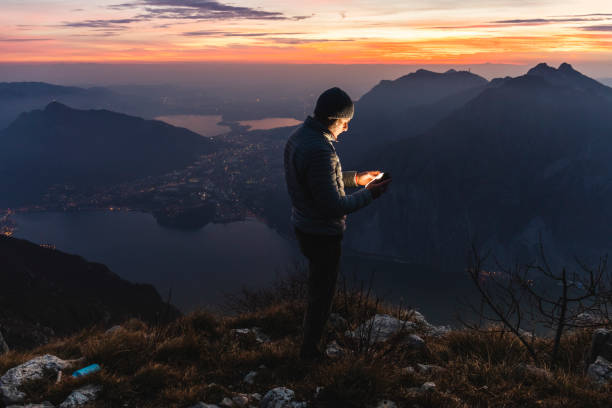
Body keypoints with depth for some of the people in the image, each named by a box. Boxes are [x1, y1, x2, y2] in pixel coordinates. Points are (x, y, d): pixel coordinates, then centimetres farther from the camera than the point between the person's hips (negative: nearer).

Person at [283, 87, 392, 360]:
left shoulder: (299, 136, 2)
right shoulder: (319, 150, -31)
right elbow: (333, 206, -28)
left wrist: (354, 178, 14)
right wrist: (369, 194, -16)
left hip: (303, 225, 10)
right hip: (323, 234, -10)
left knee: (318, 286, 28)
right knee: (321, 293, 10)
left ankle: (314, 334, 48)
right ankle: (310, 350, 28)